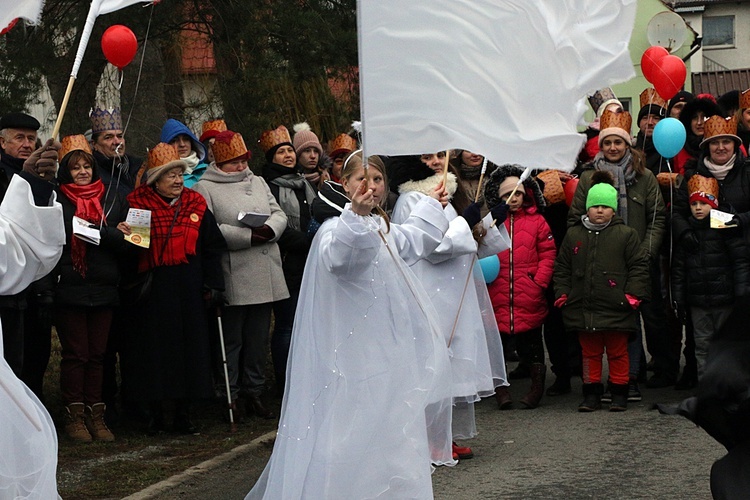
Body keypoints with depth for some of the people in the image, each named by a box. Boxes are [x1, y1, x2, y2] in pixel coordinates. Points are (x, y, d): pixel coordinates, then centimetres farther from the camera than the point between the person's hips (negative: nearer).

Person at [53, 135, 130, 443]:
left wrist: (101, 232, -14)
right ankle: (74, 416, 7)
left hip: (103, 289, 3)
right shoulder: (58, 201, 2)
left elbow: (126, 241, 3)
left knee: (97, 354, 7)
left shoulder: (113, 201, 12)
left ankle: (95, 414, 13)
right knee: (76, 354, -1)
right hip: (69, 288, -3)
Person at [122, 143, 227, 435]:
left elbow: (213, 248, 10)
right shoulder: (137, 204, 1)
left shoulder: (195, 205, 9)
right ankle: (156, 414, 13)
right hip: (152, 292, -2)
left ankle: (183, 413, 15)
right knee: (154, 350, 1)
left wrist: (213, 285, 3)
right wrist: (126, 236, -20)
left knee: (189, 348, 4)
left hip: (189, 291, 3)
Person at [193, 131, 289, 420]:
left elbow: (279, 214, 14)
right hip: (233, 279, -6)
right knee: (231, 338, 0)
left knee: (259, 336, 11)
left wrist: (270, 229, -9)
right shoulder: (205, 188, -2)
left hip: (264, 276, 6)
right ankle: (229, 396, 8)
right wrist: (247, 236, -18)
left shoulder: (258, 182, 19)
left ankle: (254, 390, 22)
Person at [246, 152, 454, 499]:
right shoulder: (336, 228, -16)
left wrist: (432, 206, 47)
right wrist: (355, 213, -55)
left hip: (384, 350, 9)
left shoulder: (382, 230, 13)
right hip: (350, 351, -9)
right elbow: (335, 256, -41)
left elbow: (411, 242, 37)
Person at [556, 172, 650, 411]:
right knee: (590, 352, 11)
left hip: (616, 308, -3)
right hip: (583, 308, 3)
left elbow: (639, 265, -1)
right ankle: (591, 393, 19)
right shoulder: (574, 235, 7)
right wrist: (562, 293, 4)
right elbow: (562, 268, 12)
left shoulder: (626, 234, -1)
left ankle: (619, 393, 16)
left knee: (617, 353, 6)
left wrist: (633, 294, -8)